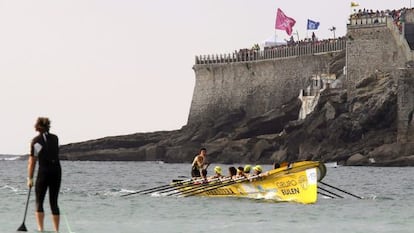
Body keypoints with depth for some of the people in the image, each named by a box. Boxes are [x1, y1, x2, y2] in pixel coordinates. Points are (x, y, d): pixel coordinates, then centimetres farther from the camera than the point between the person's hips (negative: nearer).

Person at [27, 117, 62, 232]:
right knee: (54, 202, 11)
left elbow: (32, 162, -1)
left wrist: (30, 178, 3)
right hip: (57, 171, 4)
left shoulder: (35, 141, -2)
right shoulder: (55, 138, 8)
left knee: (39, 202, 4)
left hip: (44, 171, -3)